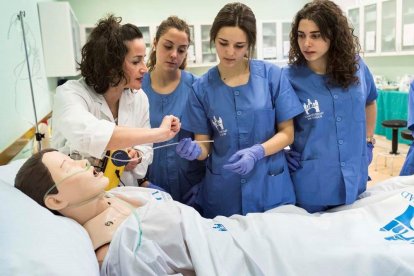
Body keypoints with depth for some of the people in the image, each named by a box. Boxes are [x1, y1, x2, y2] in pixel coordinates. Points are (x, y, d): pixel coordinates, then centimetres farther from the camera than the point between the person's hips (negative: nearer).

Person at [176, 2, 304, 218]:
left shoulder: (272, 75, -6)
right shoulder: (202, 87, -4)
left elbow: (287, 133, -3)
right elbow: (204, 146, -1)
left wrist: (256, 152, -20)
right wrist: (195, 150, -24)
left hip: (270, 187, 0)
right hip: (223, 190, 1)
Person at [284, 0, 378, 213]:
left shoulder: (356, 67, -3)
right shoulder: (289, 78, -13)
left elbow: (370, 103, 17)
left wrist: (368, 140, 15)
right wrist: (282, 154, -13)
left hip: (354, 178, 4)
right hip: (312, 182, -3)